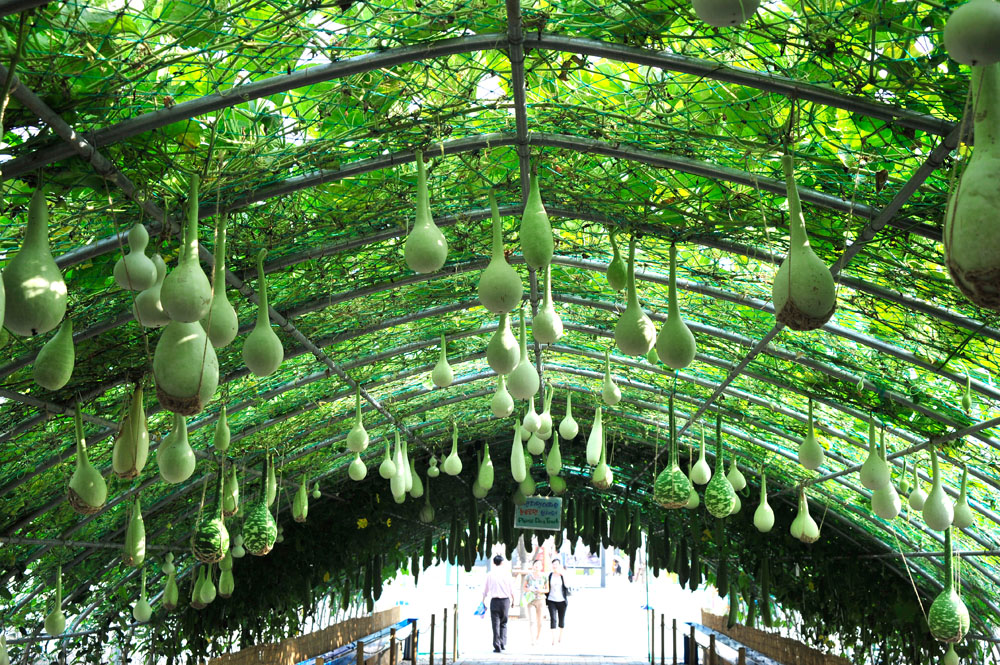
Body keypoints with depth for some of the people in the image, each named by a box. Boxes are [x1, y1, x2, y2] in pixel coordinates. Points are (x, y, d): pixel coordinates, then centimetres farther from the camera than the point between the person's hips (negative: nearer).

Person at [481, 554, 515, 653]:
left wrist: (484, 600, 21)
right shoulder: (506, 574, 0)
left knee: (496, 624, 2)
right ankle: (503, 644, 9)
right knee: (503, 623, 15)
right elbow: (511, 589, 5)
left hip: (494, 600, -1)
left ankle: (497, 646, -3)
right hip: (505, 600, 1)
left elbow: (485, 590, 8)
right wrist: (513, 600, 19)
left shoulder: (489, 574, 1)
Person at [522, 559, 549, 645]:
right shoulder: (528, 576, -1)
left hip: (540, 600, 2)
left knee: (539, 621, 7)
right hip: (530, 600, -2)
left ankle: (538, 637, 25)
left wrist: (541, 591, -11)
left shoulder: (544, 577, 2)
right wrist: (529, 589, -14)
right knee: (531, 620, -13)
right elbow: (523, 587, 6)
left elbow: (547, 589, 9)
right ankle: (532, 639, -14)